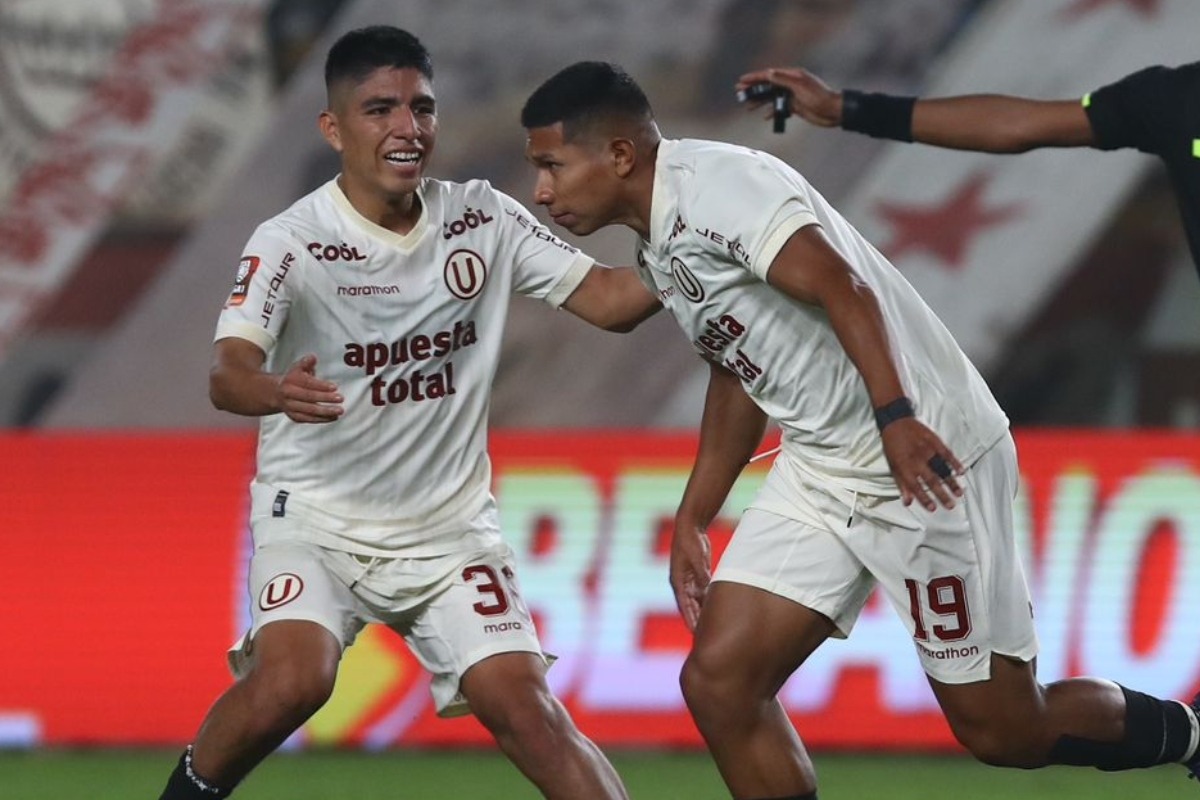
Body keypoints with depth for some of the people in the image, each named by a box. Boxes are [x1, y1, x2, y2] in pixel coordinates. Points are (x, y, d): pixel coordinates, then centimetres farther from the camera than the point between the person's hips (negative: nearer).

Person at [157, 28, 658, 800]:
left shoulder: (483, 220, -3)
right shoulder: (292, 241, -17)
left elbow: (609, 299, -1)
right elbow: (228, 373, -31)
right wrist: (278, 391, -55)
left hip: (450, 525, 4)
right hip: (317, 515, -3)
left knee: (527, 711, -9)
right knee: (293, 678, -28)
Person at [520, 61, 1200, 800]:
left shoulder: (714, 184, -18)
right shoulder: (662, 246, 13)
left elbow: (842, 288, -28)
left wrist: (895, 417, -39)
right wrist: (693, 520, 27)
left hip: (925, 458, -9)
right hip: (818, 475, 9)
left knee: (1005, 730, -3)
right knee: (719, 681, -4)